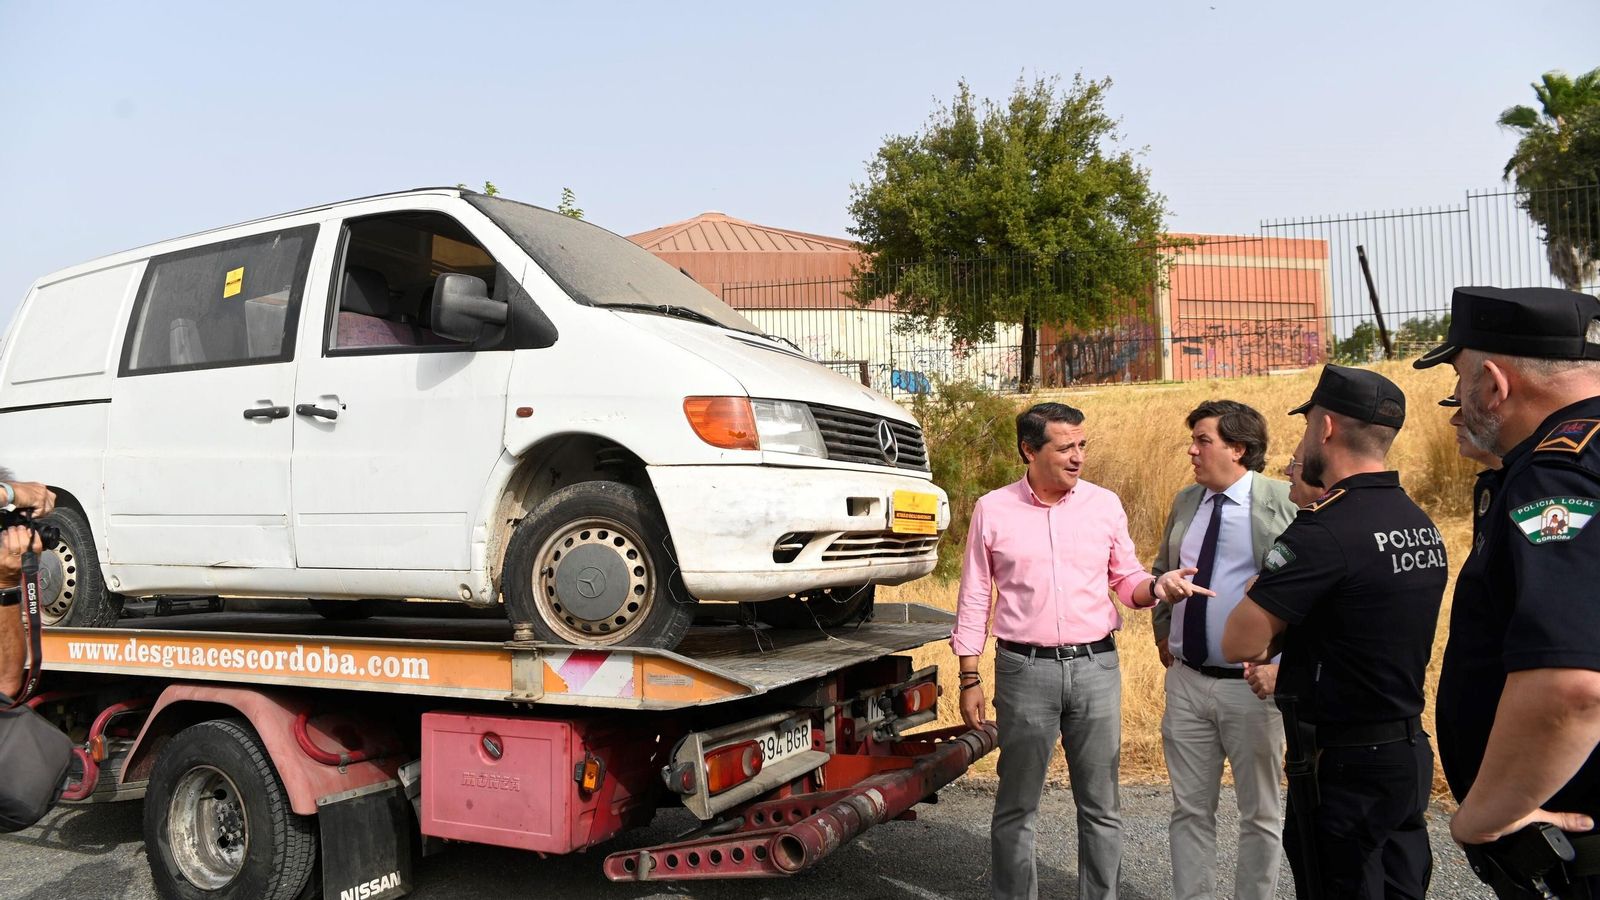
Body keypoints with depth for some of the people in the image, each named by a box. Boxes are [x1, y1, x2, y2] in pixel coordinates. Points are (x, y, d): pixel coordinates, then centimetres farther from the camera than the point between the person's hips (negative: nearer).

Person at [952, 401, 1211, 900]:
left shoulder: (1105, 504, 3)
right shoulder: (992, 510, -1)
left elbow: (1126, 581, 11)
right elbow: (974, 600, 3)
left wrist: (1156, 585, -13)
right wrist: (969, 680, 1)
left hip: (1096, 666, 1)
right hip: (1024, 669, -1)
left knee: (1100, 805, 9)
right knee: (1016, 805, 9)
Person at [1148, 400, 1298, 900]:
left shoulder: (1282, 502, -10)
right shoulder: (1185, 502, 8)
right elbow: (1161, 571, 23)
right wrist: (1163, 632, 15)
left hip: (1252, 684, -5)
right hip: (1186, 680, 5)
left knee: (1259, 813, 11)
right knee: (1190, 808, 14)